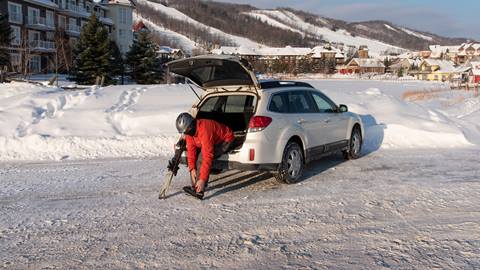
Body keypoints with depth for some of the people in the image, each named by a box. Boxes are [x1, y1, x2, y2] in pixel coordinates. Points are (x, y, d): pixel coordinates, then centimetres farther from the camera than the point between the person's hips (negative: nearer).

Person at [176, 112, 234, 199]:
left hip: (226, 141, -9)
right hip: (214, 141, 9)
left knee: (204, 158, -29)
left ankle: (199, 190, -27)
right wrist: (192, 169, -21)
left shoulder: (204, 130, -38)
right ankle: (195, 185, 0)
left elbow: (208, 157, -40)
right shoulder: (189, 131, -11)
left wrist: (202, 179, -40)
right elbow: (191, 150, -10)